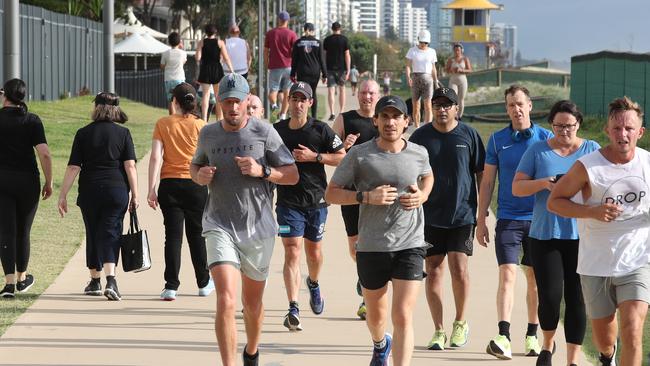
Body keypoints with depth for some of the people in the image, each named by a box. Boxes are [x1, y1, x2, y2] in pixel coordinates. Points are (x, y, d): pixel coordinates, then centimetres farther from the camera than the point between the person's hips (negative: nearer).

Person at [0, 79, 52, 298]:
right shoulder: (32, 121, -2)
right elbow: (44, 153, -10)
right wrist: (49, 182, 0)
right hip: (27, 181, 1)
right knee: (23, 231, 15)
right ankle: (22, 278, 28)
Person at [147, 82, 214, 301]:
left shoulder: (163, 124, -1)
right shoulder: (201, 126, -2)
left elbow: (155, 157, -7)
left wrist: (151, 189, -7)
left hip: (169, 184, 0)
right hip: (196, 184, 0)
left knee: (173, 235, 0)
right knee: (197, 234, 13)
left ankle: (171, 286, -7)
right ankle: (204, 283, 24)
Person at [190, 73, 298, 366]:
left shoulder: (264, 132, -4)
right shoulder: (208, 134, 4)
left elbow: (292, 175, -1)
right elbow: (195, 166, 23)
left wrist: (262, 171, -18)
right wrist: (200, 176, -1)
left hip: (258, 228, 0)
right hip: (220, 227, 0)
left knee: (252, 303, 16)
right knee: (226, 300, -19)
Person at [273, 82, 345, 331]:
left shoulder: (320, 130, -3)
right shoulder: (277, 130, 4)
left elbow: (343, 157, -4)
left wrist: (314, 157, -14)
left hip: (316, 200, 0)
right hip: (288, 201, 0)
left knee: (314, 252, 14)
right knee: (292, 252, -13)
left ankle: (313, 284, 48)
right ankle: (293, 309, -18)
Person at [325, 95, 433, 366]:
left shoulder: (418, 154, 2)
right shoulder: (359, 155, -6)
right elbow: (331, 193, -3)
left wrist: (422, 196, 2)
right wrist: (367, 196, -17)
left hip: (410, 245, 0)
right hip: (371, 247, 0)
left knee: (403, 317, -12)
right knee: (375, 315, 20)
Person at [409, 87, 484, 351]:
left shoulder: (469, 135, 1)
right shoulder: (421, 136, 4)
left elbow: (481, 174, 6)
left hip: (462, 213, -1)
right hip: (430, 215, 2)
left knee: (459, 268, -8)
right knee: (433, 271, 2)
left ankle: (460, 323, 13)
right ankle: (438, 330, 10)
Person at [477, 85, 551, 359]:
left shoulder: (546, 138, 2)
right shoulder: (498, 140, 4)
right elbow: (487, 182, 7)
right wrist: (481, 220, 3)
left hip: (539, 219, 1)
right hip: (508, 218, -1)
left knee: (535, 279, 8)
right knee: (507, 275, -12)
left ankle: (532, 335, 18)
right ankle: (503, 337, -20)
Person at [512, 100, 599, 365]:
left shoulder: (592, 150, 6)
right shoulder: (538, 150, 5)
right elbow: (517, 187, 3)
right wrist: (543, 183, -16)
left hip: (581, 236, 0)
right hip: (545, 234, 0)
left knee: (576, 299, -1)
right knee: (549, 296, -6)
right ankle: (548, 344, 21)